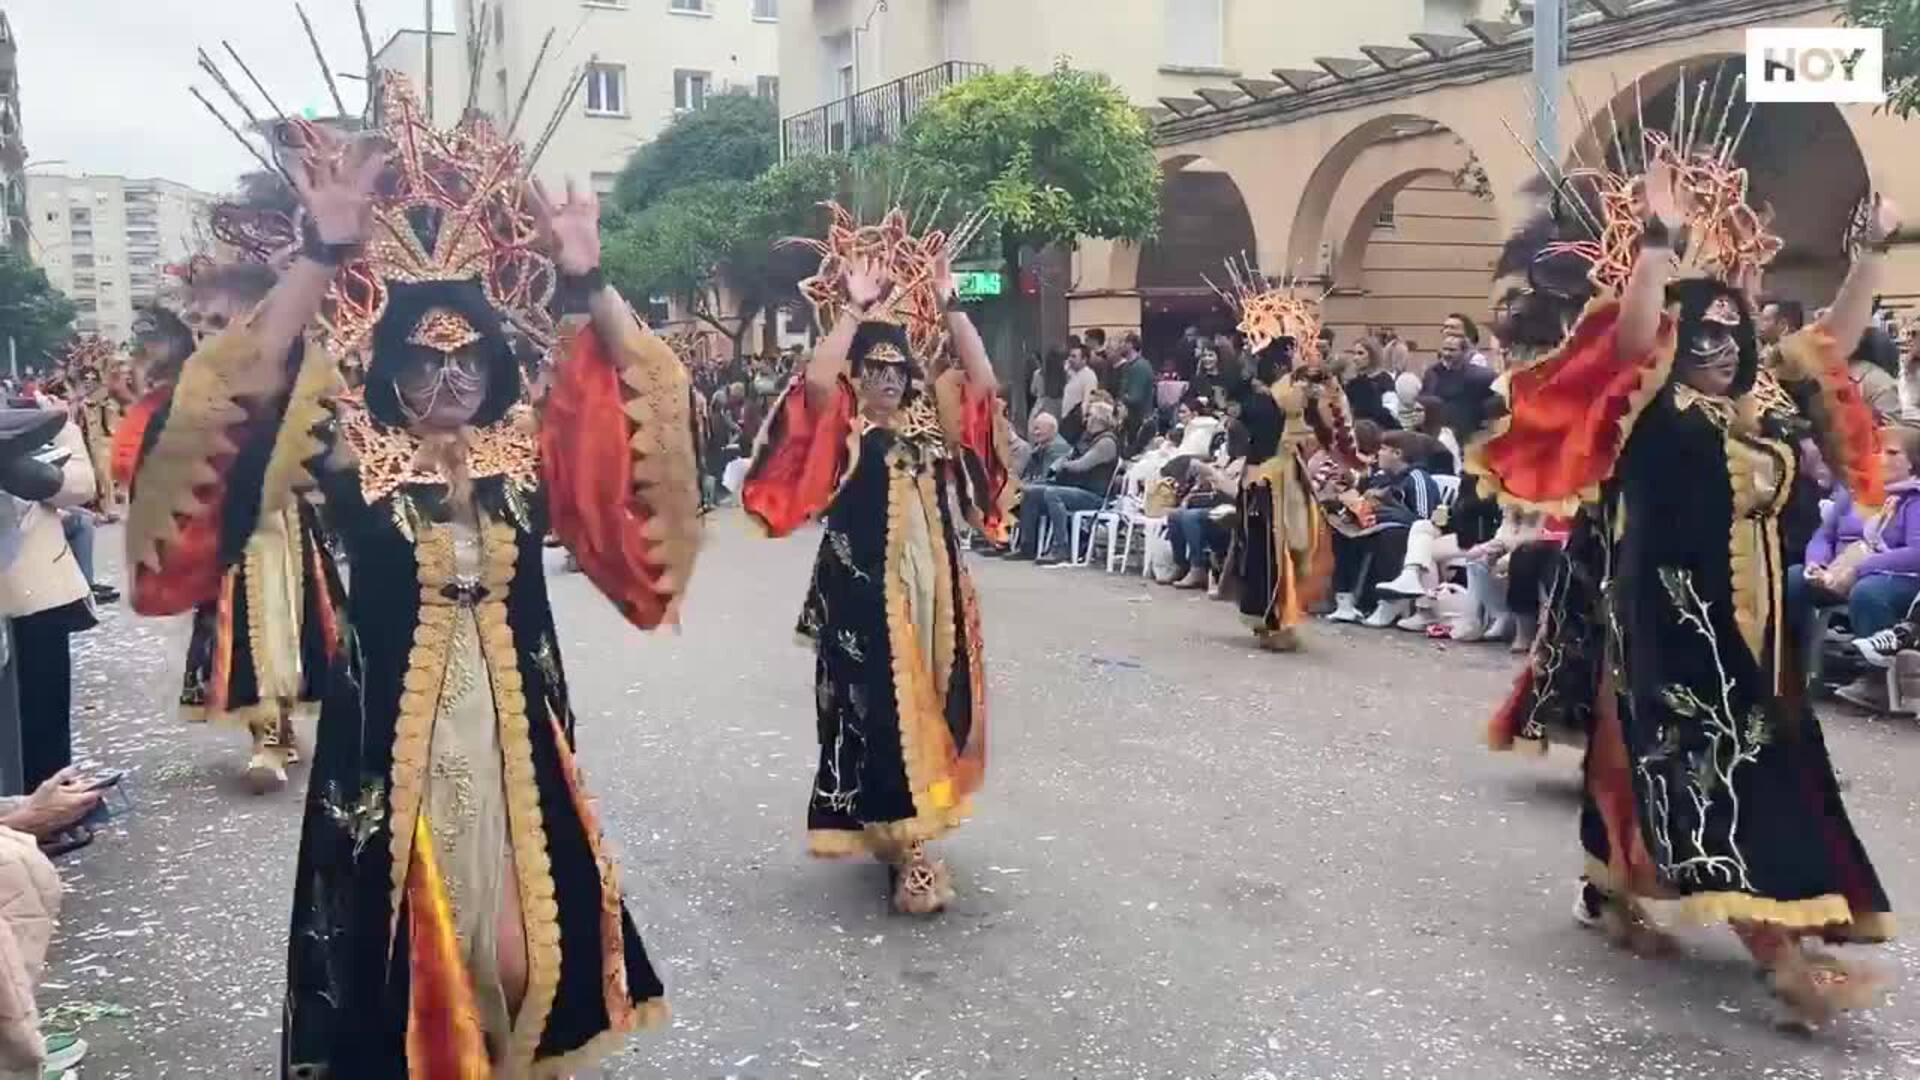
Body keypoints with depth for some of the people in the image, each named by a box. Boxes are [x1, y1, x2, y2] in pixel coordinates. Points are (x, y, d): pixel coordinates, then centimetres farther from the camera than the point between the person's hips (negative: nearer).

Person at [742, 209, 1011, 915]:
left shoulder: (931, 421, 10)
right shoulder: (840, 427, -2)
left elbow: (983, 380, 0)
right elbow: (815, 378, -22)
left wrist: (948, 307, -5)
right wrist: (855, 308, -17)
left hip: (931, 585, 5)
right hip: (863, 589, -5)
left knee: (926, 704, 11)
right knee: (875, 710, -4)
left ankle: (909, 826, 26)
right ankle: (901, 844, 0)